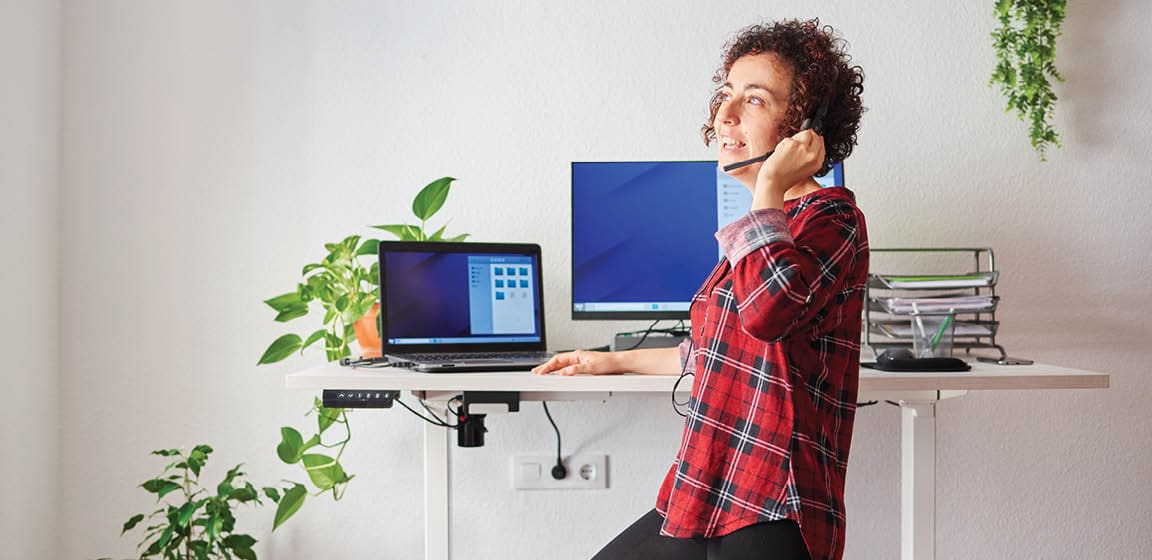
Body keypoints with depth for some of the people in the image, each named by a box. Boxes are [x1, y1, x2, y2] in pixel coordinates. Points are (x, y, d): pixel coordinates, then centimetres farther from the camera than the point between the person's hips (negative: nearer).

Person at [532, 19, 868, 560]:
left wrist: (770, 184, -20)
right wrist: (615, 361, 40)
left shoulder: (832, 217, -11)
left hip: (771, 516, -9)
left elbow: (768, 308, -33)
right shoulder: (772, 223, 16)